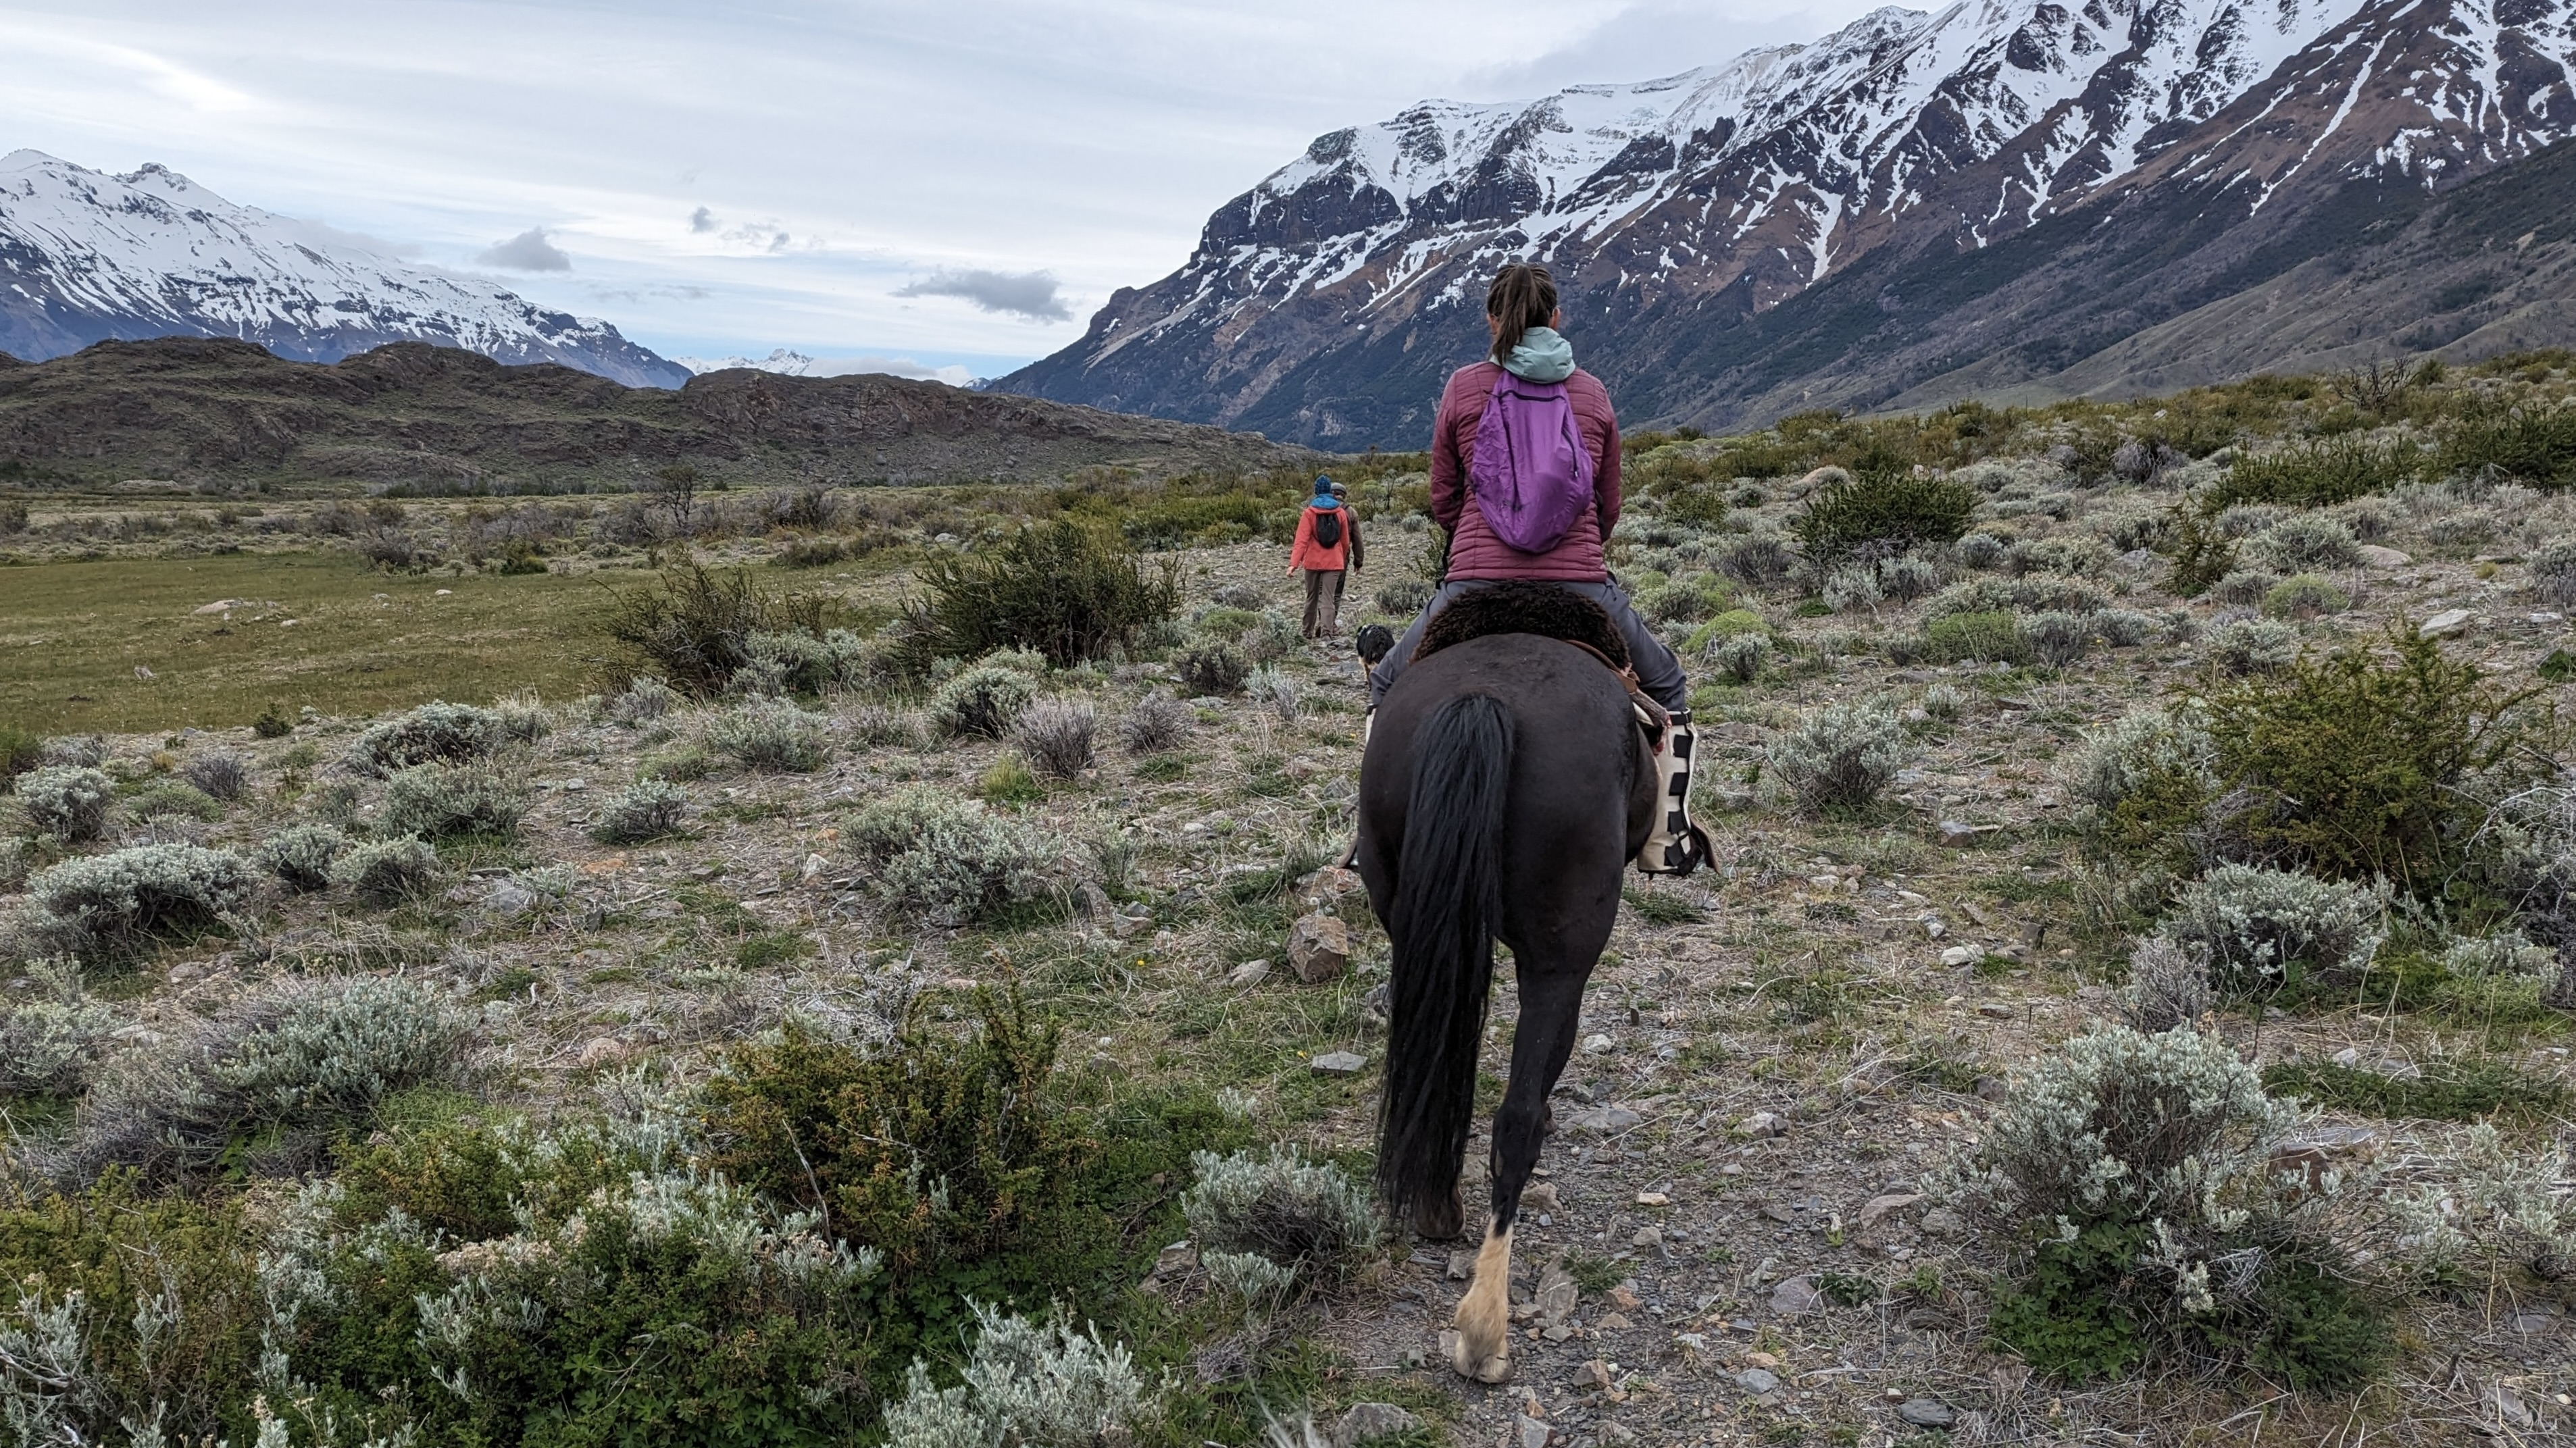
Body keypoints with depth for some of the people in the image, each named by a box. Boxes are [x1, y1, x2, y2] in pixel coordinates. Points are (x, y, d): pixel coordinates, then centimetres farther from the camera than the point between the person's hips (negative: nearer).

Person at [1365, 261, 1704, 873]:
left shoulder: (1464, 387, 2)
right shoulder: (1594, 393, 7)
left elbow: (1442, 502, 7)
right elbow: (1609, 507, 13)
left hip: (1477, 583, -1)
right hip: (1583, 586, 1)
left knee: (1388, 687, 23)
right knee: (1668, 690, 25)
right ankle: (1667, 840, 21)